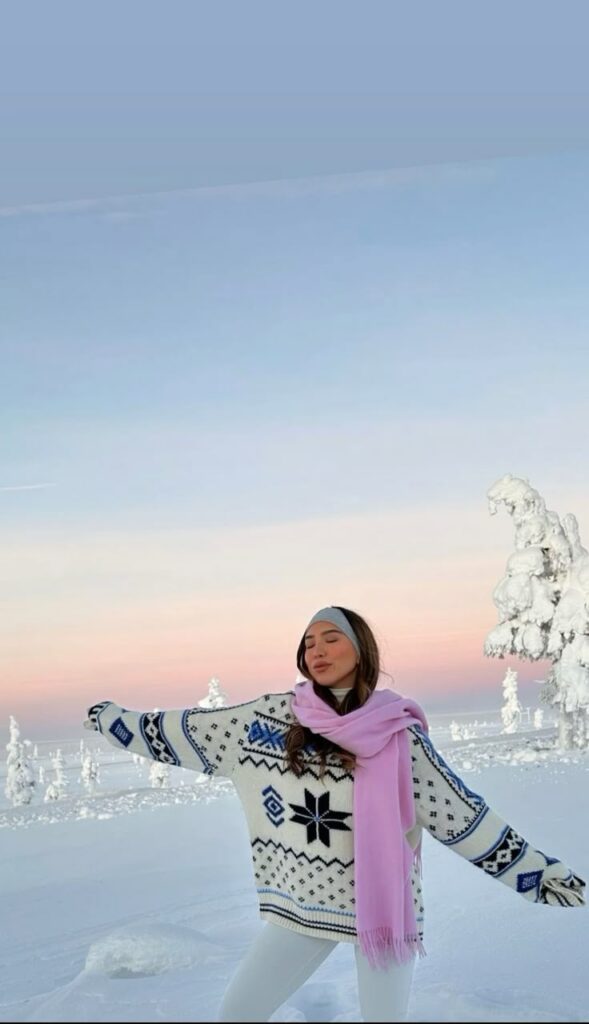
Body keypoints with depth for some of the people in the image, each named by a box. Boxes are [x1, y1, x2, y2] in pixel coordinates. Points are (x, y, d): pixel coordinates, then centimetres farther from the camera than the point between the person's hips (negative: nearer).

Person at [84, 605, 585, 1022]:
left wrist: (541, 871, -6)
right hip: (302, 903, 2)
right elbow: (186, 731, 6)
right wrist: (113, 718, 12)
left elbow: (462, 814, -5)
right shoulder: (272, 716, -5)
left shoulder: (399, 734, -9)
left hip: (382, 906, -2)